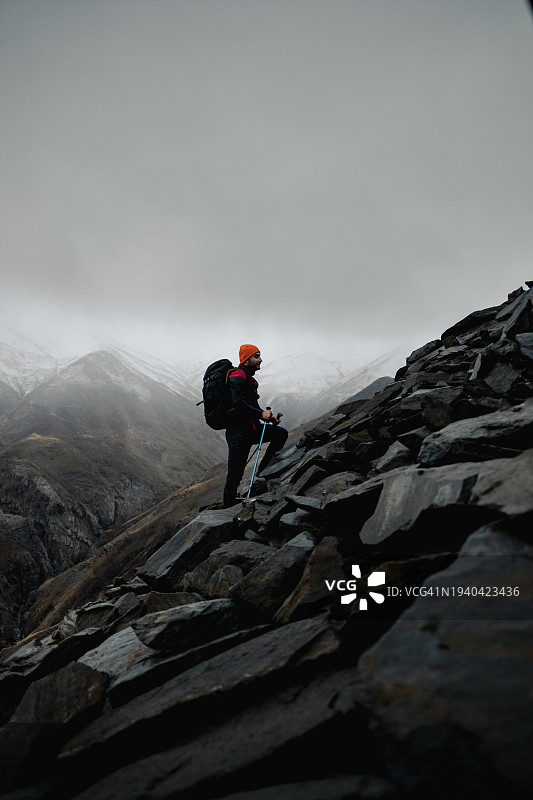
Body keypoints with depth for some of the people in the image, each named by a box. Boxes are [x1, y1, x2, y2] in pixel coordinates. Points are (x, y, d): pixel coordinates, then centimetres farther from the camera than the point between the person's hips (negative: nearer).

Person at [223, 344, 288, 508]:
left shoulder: (248, 378, 20)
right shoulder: (237, 378, -12)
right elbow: (239, 404, -25)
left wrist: (268, 417, 14)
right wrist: (261, 414, -25)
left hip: (250, 428, 9)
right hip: (238, 431, -9)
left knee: (281, 433, 3)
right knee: (235, 475, -6)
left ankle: (262, 472, 8)